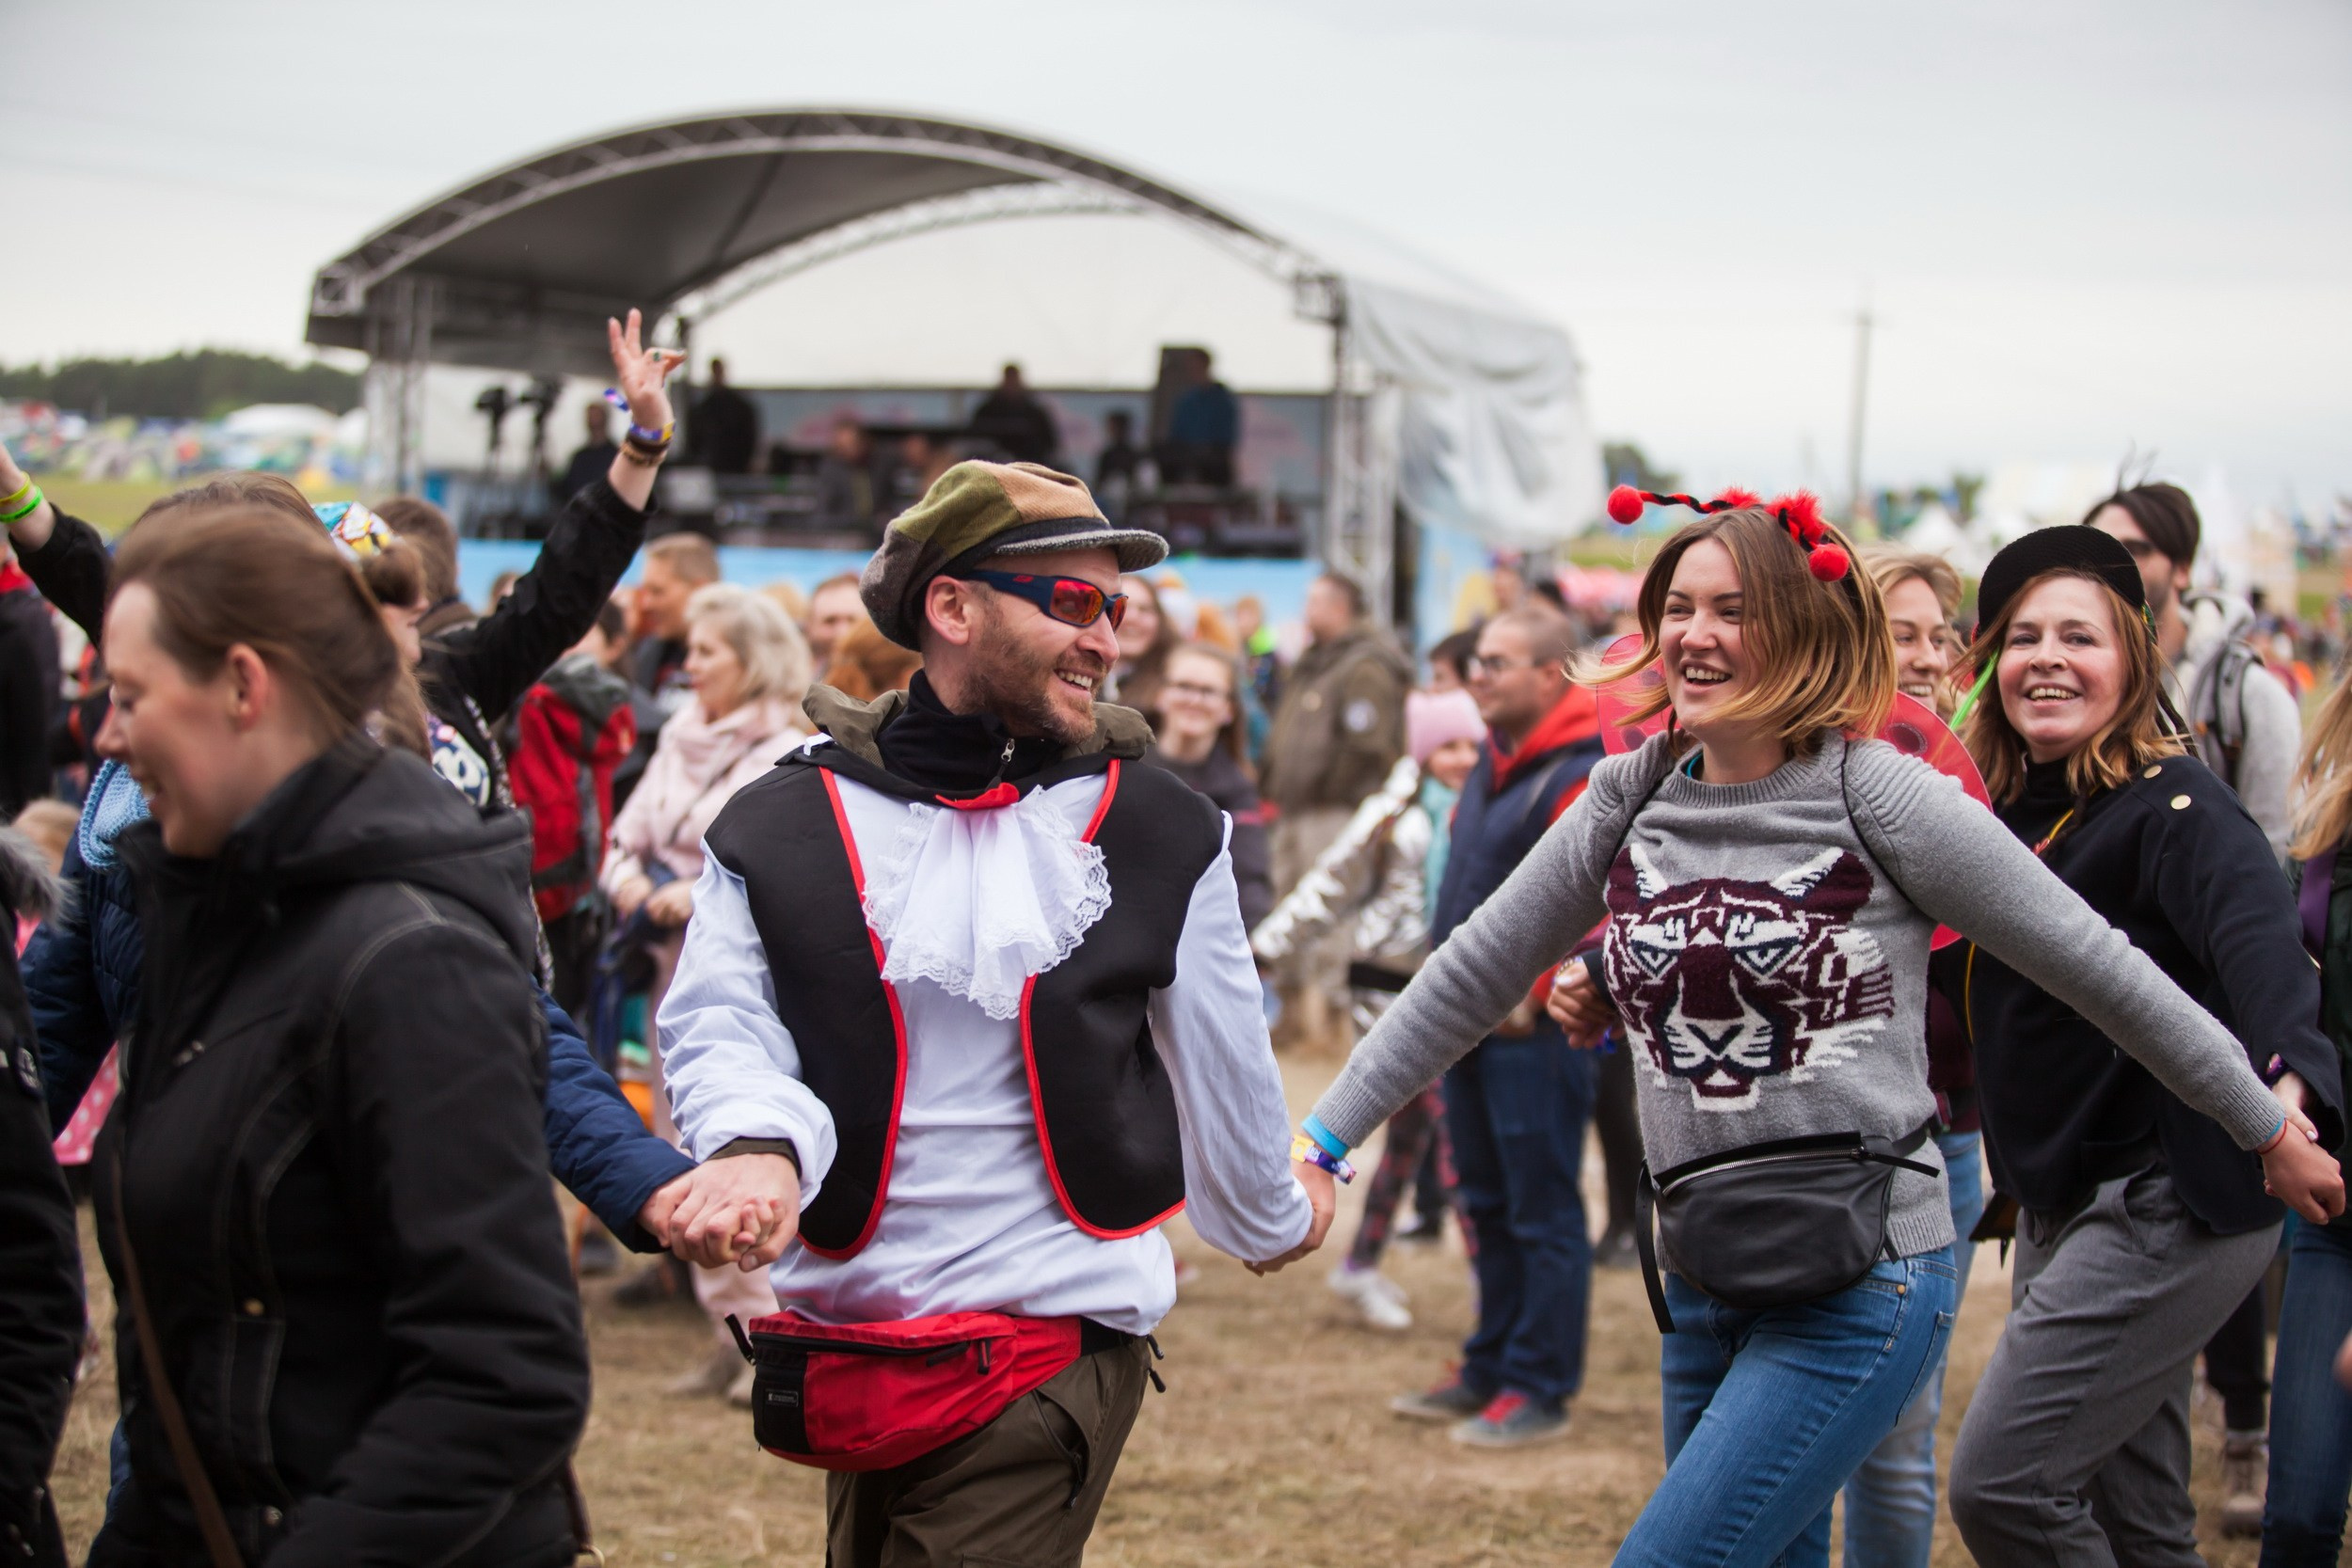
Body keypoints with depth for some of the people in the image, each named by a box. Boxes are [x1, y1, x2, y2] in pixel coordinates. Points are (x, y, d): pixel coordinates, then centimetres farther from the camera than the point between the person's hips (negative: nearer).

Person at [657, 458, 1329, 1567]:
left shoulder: (1161, 836, 3)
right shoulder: (781, 827, 1)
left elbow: (1219, 1058, 14)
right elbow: (719, 1028, -6)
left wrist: (1273, 1218, 26)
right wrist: (758, 1148, -27)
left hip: (1056, 1343, -2)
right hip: (847, 1340, 2)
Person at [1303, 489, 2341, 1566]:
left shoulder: (1877, 798, -9)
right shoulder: (1627, 803, 6)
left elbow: (2093, 965, -2)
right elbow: (1467, 980, 14)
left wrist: (2268, 1130, 5)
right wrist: (1323, 1141, 12)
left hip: (1860, 1284, -6)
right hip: (1706, 1278, 6)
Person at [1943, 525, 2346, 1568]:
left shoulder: (2170, 806, -15)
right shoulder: (2004, 813, 8)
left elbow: (2257, 941, -33)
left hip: (2168, 1204, -8)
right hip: (2059, 1209, 8)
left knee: (2000, 1483, -13)